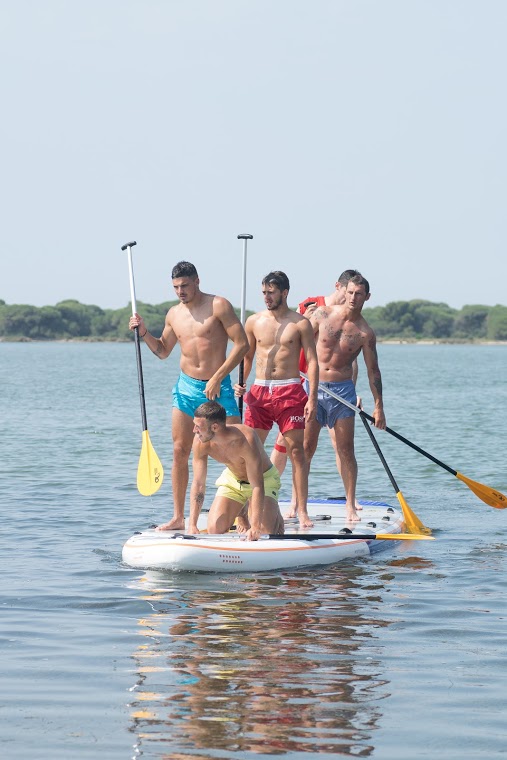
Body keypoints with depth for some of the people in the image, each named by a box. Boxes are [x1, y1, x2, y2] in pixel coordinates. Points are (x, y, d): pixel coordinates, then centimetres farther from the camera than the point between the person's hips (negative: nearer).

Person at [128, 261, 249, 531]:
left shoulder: (218, 306, -8)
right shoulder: (174, 314, 9)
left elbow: (242, 344, -12)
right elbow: (162, 351, 24)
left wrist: (217, 378, -15)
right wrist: (144, 333, 5)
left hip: (217, 387, -5)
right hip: (186, 387, 5)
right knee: (179, 451, 3)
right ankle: (178, 517, 10)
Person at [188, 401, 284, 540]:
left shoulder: (246, 440, -39)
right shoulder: (200, 442, -23)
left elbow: (257, 486, -38)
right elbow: (198, 484, -18)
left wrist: (255, 527, -44)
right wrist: (192, 525, -26)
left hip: (264, 479, -4)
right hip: (232, 479, 4)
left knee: (263, 532, -20)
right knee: (214, 530, -12)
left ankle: (275, 517, 16)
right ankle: (241, 514, 20)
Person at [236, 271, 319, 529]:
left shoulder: (300, 323, 1)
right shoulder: (254, 321, 9)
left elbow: (312, 361, -1)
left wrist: (312, 398, -9)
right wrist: (240, 383, 1)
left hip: (290, 391, -3)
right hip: (259, 391, 3)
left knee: (296, 450, -3)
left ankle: (302, 511, 0)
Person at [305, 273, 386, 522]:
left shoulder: (365, 333, -2)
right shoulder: (322, 314, 0)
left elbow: (373, 371, 3)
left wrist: (378, 406, 1)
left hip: (342, 389, 0)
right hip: (314, 386, 0)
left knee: (346, 450, 0)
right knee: (306, 447, -1)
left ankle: (350, 505, 7)